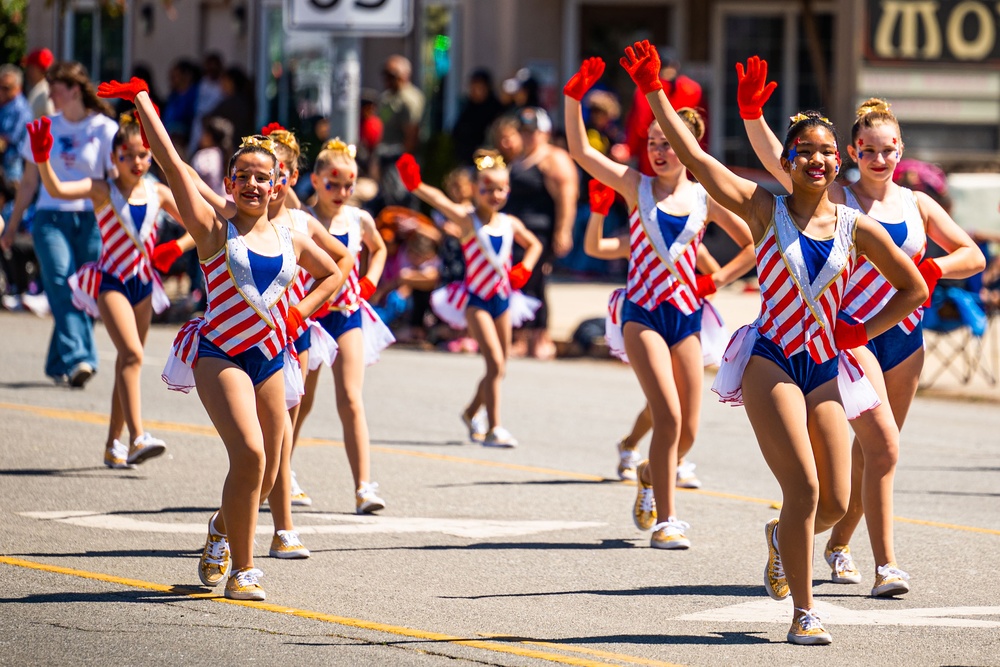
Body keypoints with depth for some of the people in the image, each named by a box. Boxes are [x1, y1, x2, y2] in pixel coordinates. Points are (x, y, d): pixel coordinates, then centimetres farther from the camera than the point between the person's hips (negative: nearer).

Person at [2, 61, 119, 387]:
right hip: (51, 218, 1)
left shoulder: (105, 130, 2)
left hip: (91, 221, -1)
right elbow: (29, 182, 16)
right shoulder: (45, 129, 10)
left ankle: (59, 363, 13)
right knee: (63, 289, -16)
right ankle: (77, 359, -25)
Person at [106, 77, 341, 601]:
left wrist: (302, 311, 10)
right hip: (220, 354, -5)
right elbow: (170, 162, -10)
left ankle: (223, 528, 42)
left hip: (271, 355, 5)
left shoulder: (291, 241, 8)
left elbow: (333, 274, 26)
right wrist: (142, 103, -11)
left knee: (263, 478, 8)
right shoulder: (214, 231, -4)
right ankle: (242, 571, -12)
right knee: (249, 455, -22)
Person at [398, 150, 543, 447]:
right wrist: (416, 187, -47)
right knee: (495, 363, -15)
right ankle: (493, 428, -10)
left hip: (503, 298, 6)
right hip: (476, 300, -6)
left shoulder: (510, 224, 5)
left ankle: (472, 413, 37)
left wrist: (524, 268, 5)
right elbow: (441, 202, -29)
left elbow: (534, 245, 24)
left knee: (499, 367, 13)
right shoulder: (469, 221, -10)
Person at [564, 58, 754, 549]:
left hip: (686, 315, 3)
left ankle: (651, 475, 37)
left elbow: (752, 244, 15)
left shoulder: (706, 199, 6)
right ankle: (664, 521, -11)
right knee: (668, 418, -17)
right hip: (643, 315, -3)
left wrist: (718, 280, 5)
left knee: (687, 431, 4)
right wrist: (574, 99, -17)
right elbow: (580, 151, -7)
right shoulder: (637, 187, 2)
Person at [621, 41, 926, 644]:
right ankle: (804, 613, -8)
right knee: (804, 488, -17)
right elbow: (693, 156, -8)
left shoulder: (857, 227, 5)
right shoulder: (765, 210, -1)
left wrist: (864, 332, 6)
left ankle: (782, 537, 37)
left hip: (826, 368, 3)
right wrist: (653, 91, -12)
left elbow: (914, 288, 16)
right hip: (770, 362, -3)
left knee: (835, 504, 1)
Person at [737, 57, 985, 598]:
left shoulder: (918, 205, 8)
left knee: (871, 449, 13)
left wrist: (933, 269, -7)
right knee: (883, 445, -18)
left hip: (904, 338, 5)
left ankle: (838, 543, 36)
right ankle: (885, 566, -20)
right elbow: (776, 161, -17)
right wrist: (752, 114, -32)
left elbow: (974, 256, 12)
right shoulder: (837, 199, -4)